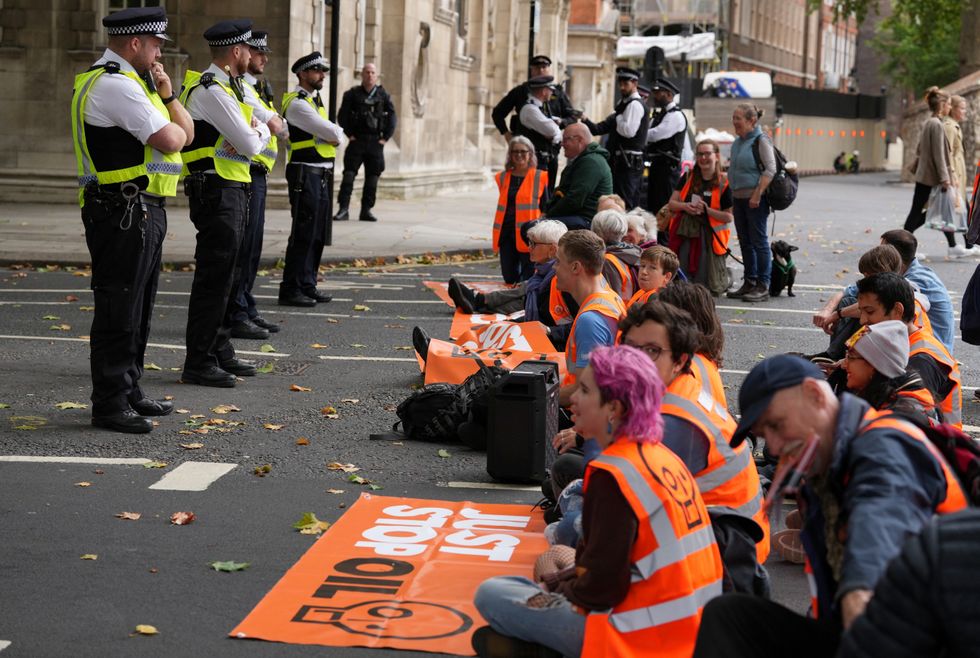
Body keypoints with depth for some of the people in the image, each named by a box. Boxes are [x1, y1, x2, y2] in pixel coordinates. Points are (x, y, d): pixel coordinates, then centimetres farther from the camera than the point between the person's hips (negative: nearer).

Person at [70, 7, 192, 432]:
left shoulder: (130, 83, 19)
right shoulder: (114, 85, -16)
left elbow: (186, 132, 17)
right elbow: (170, 140, -20)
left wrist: (167, 96, 1)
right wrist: (175, 128, 3)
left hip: (143, 212, 11)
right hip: (124, 211, -11)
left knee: (137, 308, 17)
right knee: (118, 310, -6)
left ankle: (129, 392, 27)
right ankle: (109, 405, 0)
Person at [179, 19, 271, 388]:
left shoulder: (226, 87, 16)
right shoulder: (212, 91, -17)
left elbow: (248, 135, 16)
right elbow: (251, 145, -19)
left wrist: (255, 130, -7)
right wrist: (262, 132, 3)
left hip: (231, 191, 11)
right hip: (217, 192, -11)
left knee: (226, 275, 16)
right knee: (214, 277, -8)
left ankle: (220, 352, 25)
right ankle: (199, 363, -4)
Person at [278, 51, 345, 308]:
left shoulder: (315, 101, 19)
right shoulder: (298, 104, -13)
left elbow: (335, 136, 15)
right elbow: (335, 135, -16)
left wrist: (333, 134, -5)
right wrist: (336, 133, 5)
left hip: (322, 175, 10)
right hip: (305, 174, -10)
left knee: (318, 234, 12)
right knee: (303, 234, -9)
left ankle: (307, 285, 19)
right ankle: (290, 290, -5)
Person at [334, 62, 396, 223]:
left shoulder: (383, 95, 6)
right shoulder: (352, 94, 2)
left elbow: (392, 117, 7)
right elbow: (342, 115, 2)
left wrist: (385, 138, 0)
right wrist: (349, 134, -4)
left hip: (376, 142, 2)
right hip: (357, 141, -2)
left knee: (372, 178, 4)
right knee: (348, 175, -8)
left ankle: (366, 210, 12)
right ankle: (343, 209, -8)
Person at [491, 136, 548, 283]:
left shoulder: (539, 177, -2)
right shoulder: (503, 177, 10)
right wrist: (498, 231, 14)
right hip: (507, 231, 4)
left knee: (528, 278, -3)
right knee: (509, 277, 6)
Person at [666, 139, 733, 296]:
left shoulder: (724, 184, -5)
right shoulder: (688, 177, 7)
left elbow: (729, 217, -6)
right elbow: (672, 203, 7)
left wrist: (706, 210, -17)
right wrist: (685, 206, -13)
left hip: (709, 236, -3)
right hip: (685, 233, 3)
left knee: (707, 287, 1)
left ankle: (725, 277, 32)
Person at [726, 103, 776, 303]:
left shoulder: (761, 141, -10)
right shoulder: (737, 142, 14)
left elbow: (770, 170, -16)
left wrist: (757, 195, -21)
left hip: (755, 198, -8)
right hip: (739, 197, 8)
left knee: (759, 241, -5)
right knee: (745, 242, 12)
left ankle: (763, 286, -2)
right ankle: (750, 283, 19)